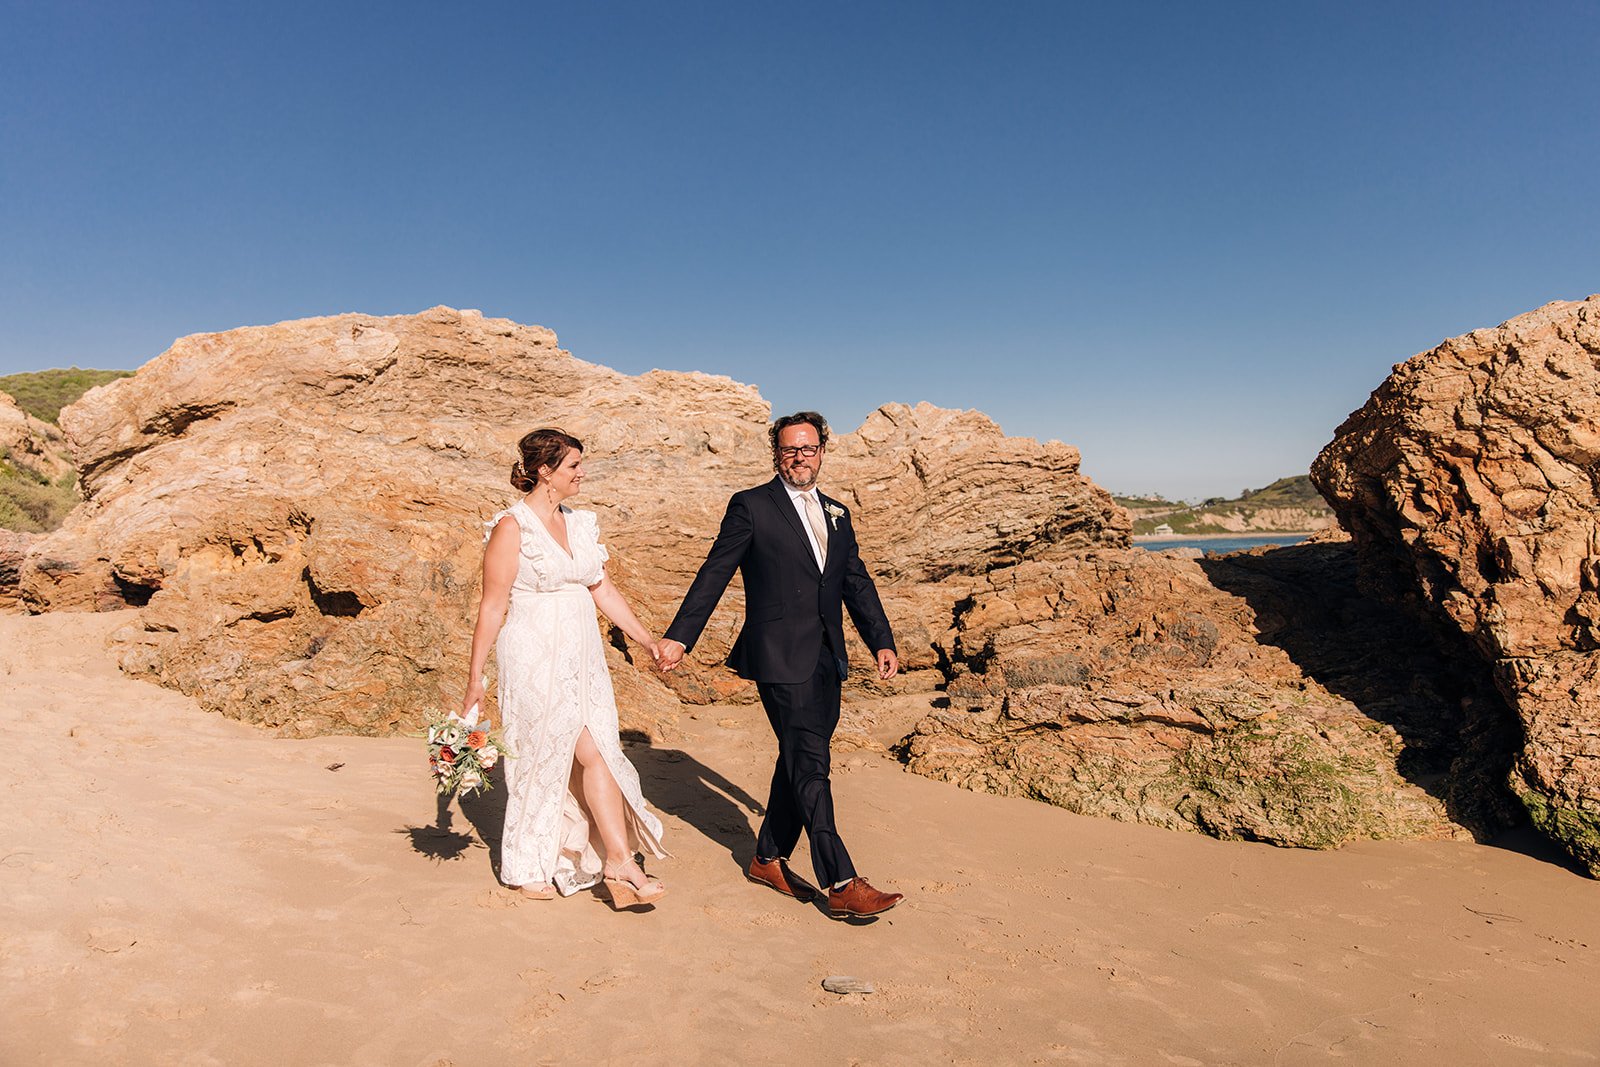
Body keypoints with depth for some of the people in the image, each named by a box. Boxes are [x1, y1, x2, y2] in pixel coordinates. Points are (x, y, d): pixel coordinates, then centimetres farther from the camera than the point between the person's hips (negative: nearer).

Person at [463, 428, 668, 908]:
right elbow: (492, 606, -10)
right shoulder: (512, 527, -10)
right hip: (535, 658, -6)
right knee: (591, 755, -4)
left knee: (598, 755, 4)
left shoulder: (581, 523, 9)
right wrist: (475, 677, -9)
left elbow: (602, 589, 13)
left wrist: (647, 639, 10)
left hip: (582, 657, 6)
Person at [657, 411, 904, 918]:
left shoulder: (837, 514, 16)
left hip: (826, 660, 7)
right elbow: (714, 574, -3)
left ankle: (769, 860, 30)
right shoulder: (751, 506, -3)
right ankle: (842, 886, -1)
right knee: (810, 768, -6)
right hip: (780, 658, -7)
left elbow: (857, 583, 17)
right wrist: (679, 637, -7)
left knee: (799, 763, 14)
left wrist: (882, 641, 8)